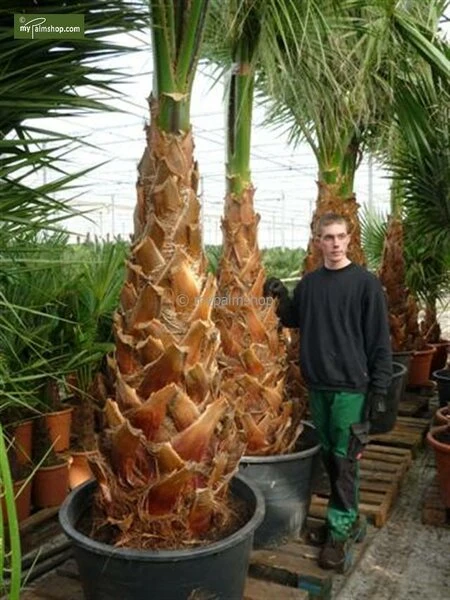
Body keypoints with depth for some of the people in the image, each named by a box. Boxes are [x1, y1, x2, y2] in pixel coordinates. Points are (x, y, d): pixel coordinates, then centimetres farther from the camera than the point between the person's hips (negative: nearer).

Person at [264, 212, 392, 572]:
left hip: (351, 387, -5)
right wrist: (281, 299, 0)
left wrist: (380, 387, -10)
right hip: (317, 385, 5)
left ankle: (340, 533, 14)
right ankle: (350, 519, 31)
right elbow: (294, 321, 18)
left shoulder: (366, 283, -8)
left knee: (345, 460, 1)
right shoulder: (309, 282, 7)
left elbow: (380, 340, -8)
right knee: (329, 456, 14)